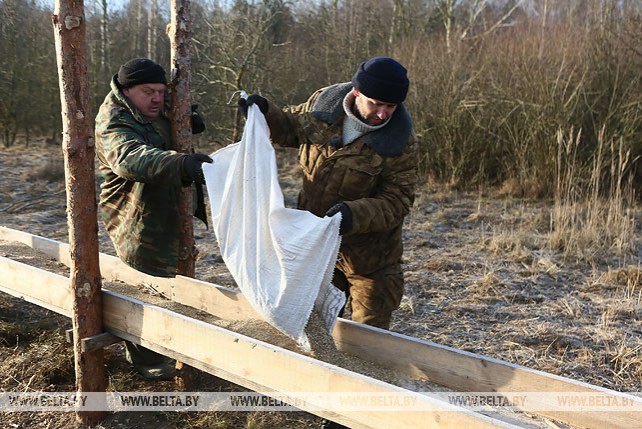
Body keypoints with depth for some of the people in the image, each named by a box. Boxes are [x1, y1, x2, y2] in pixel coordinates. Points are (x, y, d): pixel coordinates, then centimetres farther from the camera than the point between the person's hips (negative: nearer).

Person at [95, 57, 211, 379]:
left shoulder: (152, 111, 7)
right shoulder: (113, 124, -22)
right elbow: (130, 158, -43)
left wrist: (188, 122, -1)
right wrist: (181, 162, -60)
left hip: (161, 215, 10)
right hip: (136, 221, -10)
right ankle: (147, 362, 10)